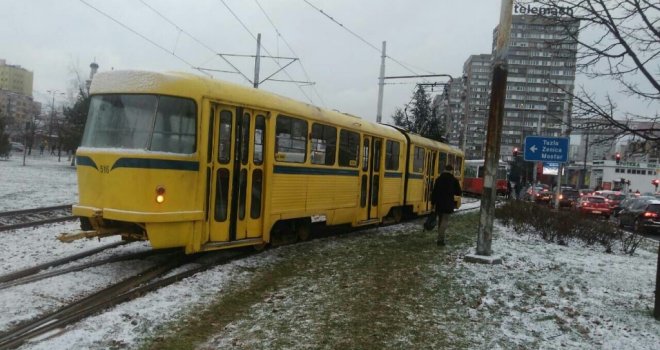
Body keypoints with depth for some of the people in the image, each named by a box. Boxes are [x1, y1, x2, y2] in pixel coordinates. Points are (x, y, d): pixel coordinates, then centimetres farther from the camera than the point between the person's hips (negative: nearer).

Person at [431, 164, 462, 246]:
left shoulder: (438, 179, 5)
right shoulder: (454, 180, -5)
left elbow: (434, 192, 3)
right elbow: (458, 193, 1)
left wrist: (433, 202, 8)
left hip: (439, 203, 4)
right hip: (448, 204, -4)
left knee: (440, 220, 16)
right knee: (445, 220, -4)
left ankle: (442, 237, 23)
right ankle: (441, 239, -12)